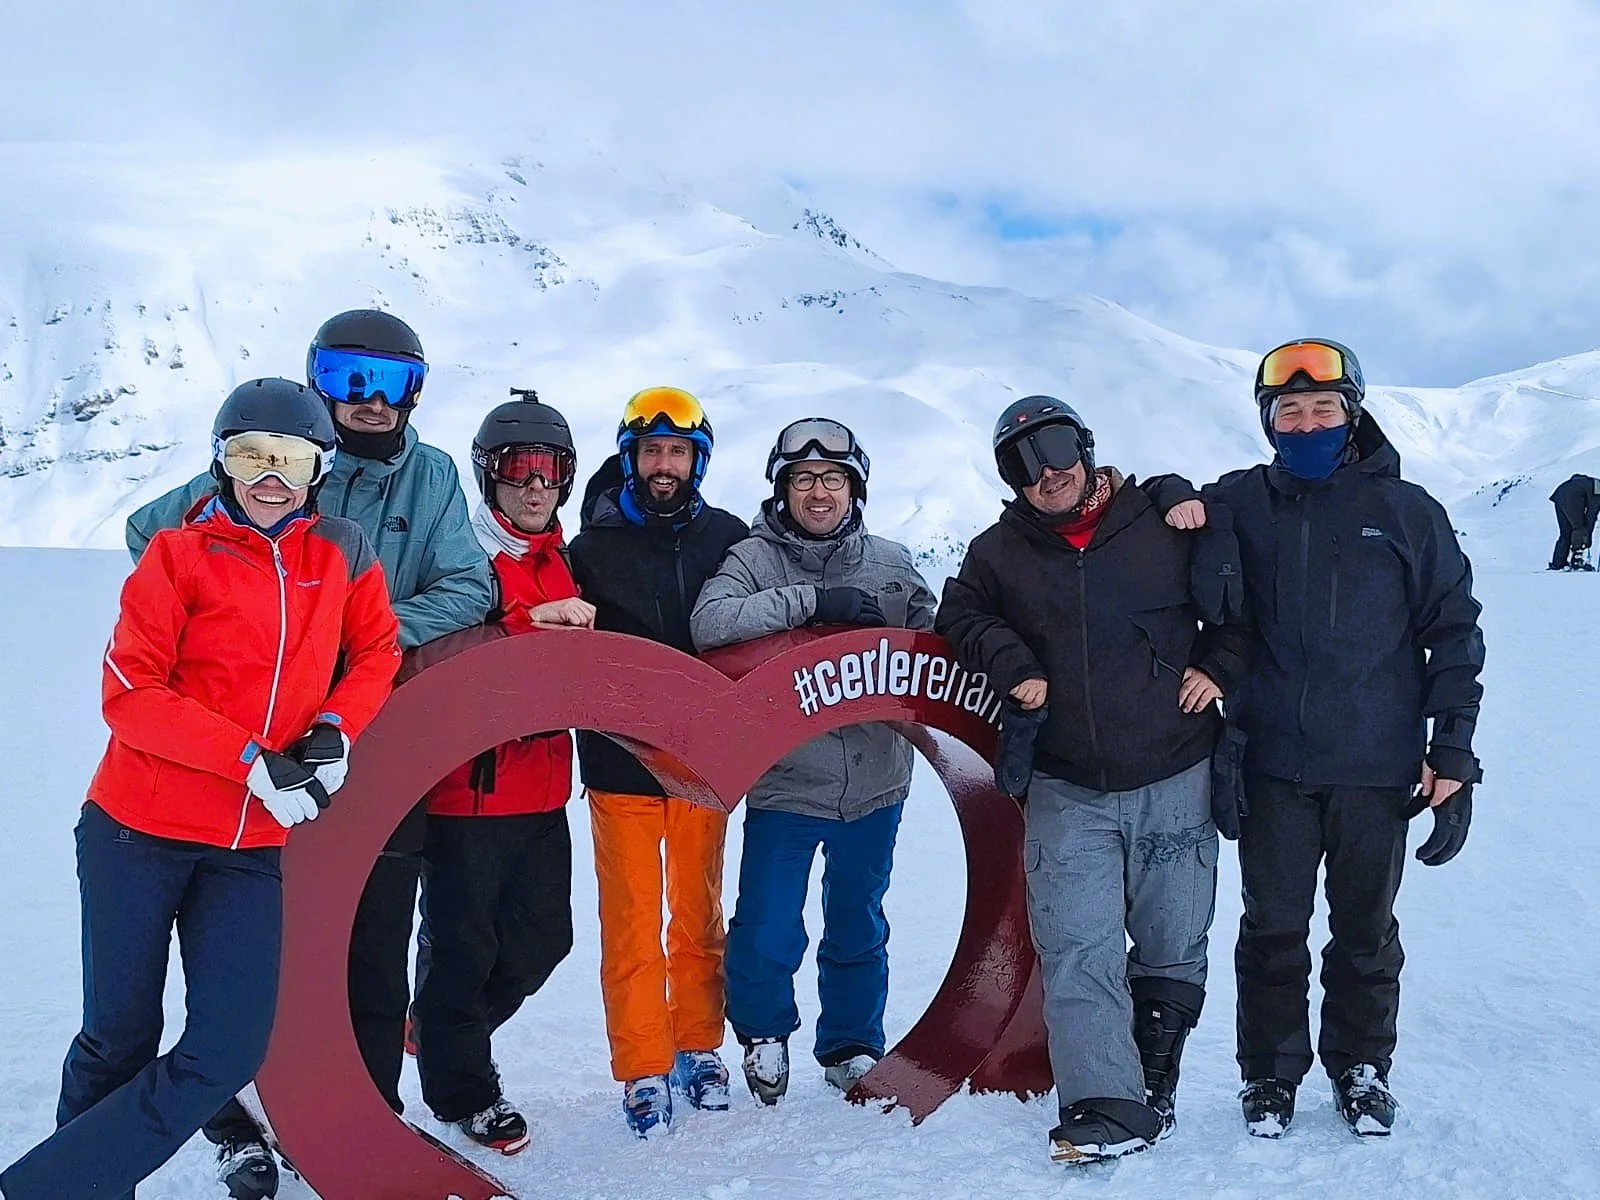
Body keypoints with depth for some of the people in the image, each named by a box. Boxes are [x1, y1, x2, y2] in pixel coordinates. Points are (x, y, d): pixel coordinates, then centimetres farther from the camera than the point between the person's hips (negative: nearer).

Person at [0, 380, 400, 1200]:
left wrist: (334, 730, -6)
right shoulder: (180, 555, -6)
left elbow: (376, 651, 13)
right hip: (136, 832, -3)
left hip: (250, 847, 3)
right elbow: (129, 694, -10)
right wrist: (253, 760, -18)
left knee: (228, 1053, -3)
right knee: (118, 1041, 8)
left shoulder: (343, 556, 3)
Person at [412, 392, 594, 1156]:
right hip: (465, 786, -7)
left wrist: (579, 634, 3)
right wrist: (525, 626, -27)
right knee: (464, 946, 4)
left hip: (541, 790, 7)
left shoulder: (563, 562, 14)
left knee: (541, 939, 14)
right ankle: (462, 1090, 24)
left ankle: (444, 1033, 38)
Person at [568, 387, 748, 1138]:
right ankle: (643, 1068, 11)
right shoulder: (593, 546, -1)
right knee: (632, 923, 1)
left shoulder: (727, 537, 2)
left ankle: (698, 1047, 27)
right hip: (621, 761, -1)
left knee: (699, 915, 12)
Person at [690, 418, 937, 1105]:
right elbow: (708, 624, -21)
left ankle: (852, 1046, 37)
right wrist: (810, 601, -23)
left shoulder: (890, 563, 6)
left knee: (858, 926, 16)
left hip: (875, 784, 3)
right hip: (784, 784, -3)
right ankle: (763, 1032, 30)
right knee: (768, 933, 0)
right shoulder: (753, 559, -4)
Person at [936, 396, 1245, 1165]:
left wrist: (1218, 668, -3)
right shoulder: (999, 553, 3)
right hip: (1067, 791, 1)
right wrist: (1010, 664, -5)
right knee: (1077, 951, -8)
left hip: (1175, 780, 0)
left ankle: (1152, 1086, 29)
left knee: (1172, 950, 11)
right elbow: (960, 617, 12)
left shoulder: (1167, 523, -1)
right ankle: (1108, 1109, -3)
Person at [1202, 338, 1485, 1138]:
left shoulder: (1405, 511, 1)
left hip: (1377, 768, 0)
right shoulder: (1237, 504, 3)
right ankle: (1270, 1072, 25)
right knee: (1273, 929, 9)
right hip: (1271, 764, 0)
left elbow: (1453, 632, 4)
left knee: (1366, 931, 13)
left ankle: (1362, 1067, 30)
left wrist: (1451, 755, -1)